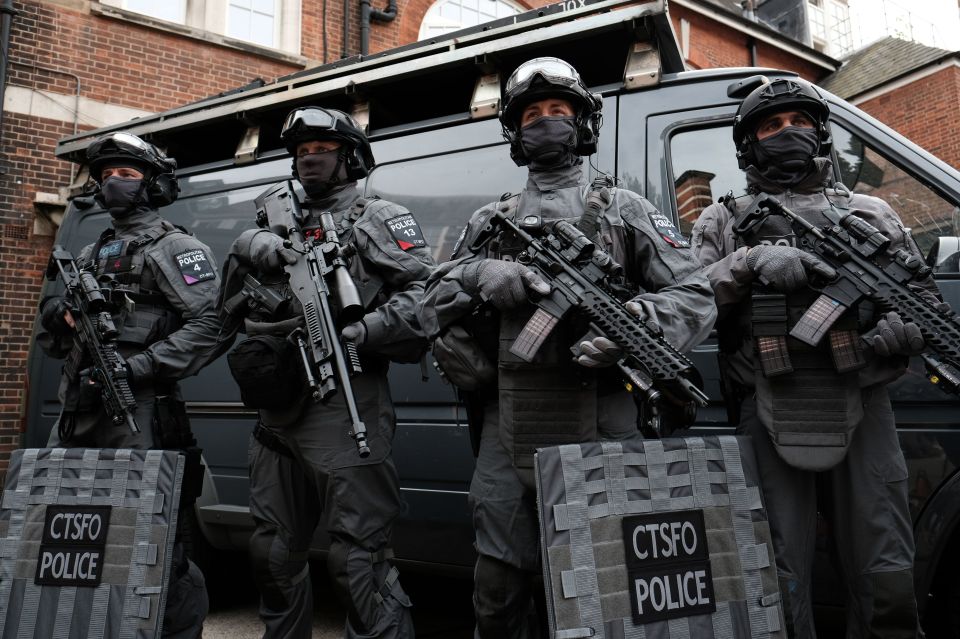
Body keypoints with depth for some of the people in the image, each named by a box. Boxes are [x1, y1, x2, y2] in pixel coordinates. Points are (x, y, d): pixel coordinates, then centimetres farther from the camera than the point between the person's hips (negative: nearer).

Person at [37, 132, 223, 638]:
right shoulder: (89, 255, 23)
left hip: (138, 412, -8)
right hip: (77, 412, 8)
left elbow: (209, 327, -14)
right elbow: (54, 344, 26)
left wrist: (137, 367, -19)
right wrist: (55, 318, 2)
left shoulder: (174, 248, 0)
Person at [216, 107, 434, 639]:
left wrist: (363, 330, -21)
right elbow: (230, 309, 20)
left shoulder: (379, 219, 6)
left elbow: (426, 290, -8)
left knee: (357, 559, -8)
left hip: (344, 407, -7)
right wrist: (244, 250, 1)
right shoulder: (281, 225, 24)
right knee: (273, 553, 17)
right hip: (278, 414, 7)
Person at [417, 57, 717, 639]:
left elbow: (696, 297, 4)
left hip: (601, 425, -2)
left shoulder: (622, 210, 12)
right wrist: (477, 276, -8)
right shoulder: (490, 222, 18)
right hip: (509, 430, 3)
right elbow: (433, 305, 13)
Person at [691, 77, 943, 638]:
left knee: (887, 577, 5)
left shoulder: (871, 213, 20)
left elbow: (926, 295, 19)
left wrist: (901, 328, -4)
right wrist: (752, 261, -17)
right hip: (772, 413, -1)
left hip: (862, 406, 2)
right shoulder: (724, 223, 14)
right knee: (782, 576, 5)